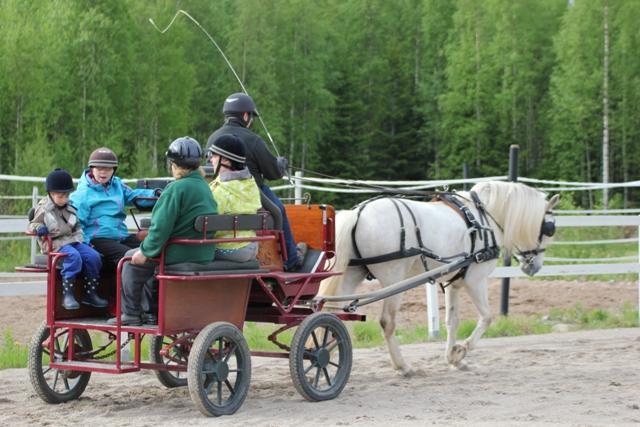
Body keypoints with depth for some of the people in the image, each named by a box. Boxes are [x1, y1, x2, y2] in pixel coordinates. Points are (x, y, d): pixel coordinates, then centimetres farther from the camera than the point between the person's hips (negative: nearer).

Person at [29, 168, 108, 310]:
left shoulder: (70, 207, 17)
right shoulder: (43, 208, 2)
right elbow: (33, 224, 5)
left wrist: (80, 234, 13)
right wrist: (38, 228, -17)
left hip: (74, 240, 6)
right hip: (55, 244, -6)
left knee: (93, 256, -18)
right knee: (74, 256, -35)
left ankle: (90, 293, -6)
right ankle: (67, 295, -33)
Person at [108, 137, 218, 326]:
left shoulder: (177, 188, -16)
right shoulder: (204, 186, 12)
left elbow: (162, 226, -20)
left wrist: (145, 251, -10)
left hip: (179, 254, -9)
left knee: (132, 260, 9)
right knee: (148, 259, 29)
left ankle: (130, 313, 12)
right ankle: (149, 312, 29)